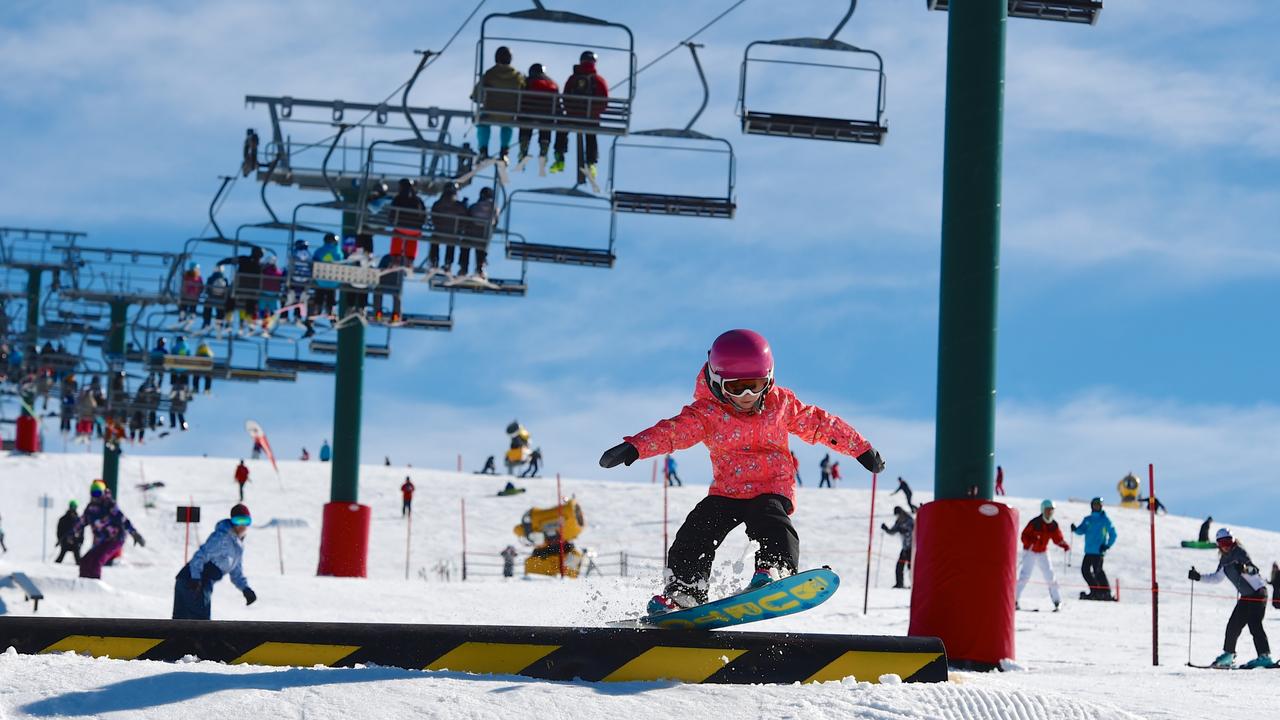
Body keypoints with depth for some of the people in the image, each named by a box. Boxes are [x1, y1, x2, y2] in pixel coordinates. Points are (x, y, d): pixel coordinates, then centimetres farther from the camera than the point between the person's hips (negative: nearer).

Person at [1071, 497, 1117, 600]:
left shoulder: (1105, 520, 3)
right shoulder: (1088, 520, 16)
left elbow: (1112, 534, 2)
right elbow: (1081, 530, 7)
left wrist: (1107, 546, -10)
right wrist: (1075, 529, -15)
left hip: (1098, 550, -6)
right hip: (1088, 551, 6)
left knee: (1097, 571, -15)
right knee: (1085, 570, 2)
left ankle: (1106, 592, -12)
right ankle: (1095, 591, 11)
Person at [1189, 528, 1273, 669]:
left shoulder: (1240, 553, -14)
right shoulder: (1225, 559, 9)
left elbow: (1254, 571, -27)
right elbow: (1217, 577, 23)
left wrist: (1244, 568, -48)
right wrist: (1198, 577, 16)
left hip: (1258, 592, -8)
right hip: (1246, 596, 8)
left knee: (1254, 624, -17)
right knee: (1234, 624, 7)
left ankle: (1265, 657, -19)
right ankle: (1228, 654, 19)